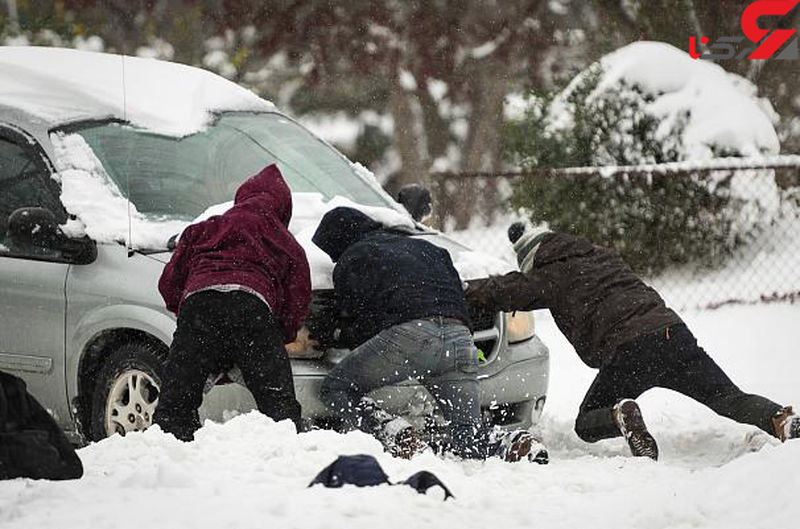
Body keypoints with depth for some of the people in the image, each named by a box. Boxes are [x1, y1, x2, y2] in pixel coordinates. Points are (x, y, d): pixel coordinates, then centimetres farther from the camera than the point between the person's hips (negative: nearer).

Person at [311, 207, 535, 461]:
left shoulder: (352, 261, 17)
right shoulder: (423, 247, 36)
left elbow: (355, 321, 12)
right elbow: (459, 294, 30)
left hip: (407, 334, -6)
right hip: (458, 336, 6)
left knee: (335, 388, 8)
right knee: (468, 432, 9)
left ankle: (391, 431, -16)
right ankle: (507, 447, -24)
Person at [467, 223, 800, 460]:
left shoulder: (551, 276, 10)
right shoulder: (601, 256, 28)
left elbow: (501, 293, 17)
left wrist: (471, 294, 37)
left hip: (628, 351, -5)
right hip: (673, 330, 5)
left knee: (587, 424, 13)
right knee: (729, 398, 6)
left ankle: (621, 416, -19)